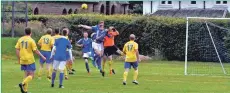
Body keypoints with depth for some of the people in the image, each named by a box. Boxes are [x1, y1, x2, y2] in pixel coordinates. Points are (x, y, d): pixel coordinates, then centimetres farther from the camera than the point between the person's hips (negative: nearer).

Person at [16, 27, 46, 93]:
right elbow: (36, 51, -9)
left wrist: (19, 59, 15)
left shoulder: (20, 39, 5)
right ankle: (23, 84, -23)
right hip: (30, 60, -6)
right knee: (31, 75, 0)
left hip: (22, 60, 6)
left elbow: (17, 50, 5)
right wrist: (42, 57, 2)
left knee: (26, 75, 16)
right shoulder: (31, 40, -10)